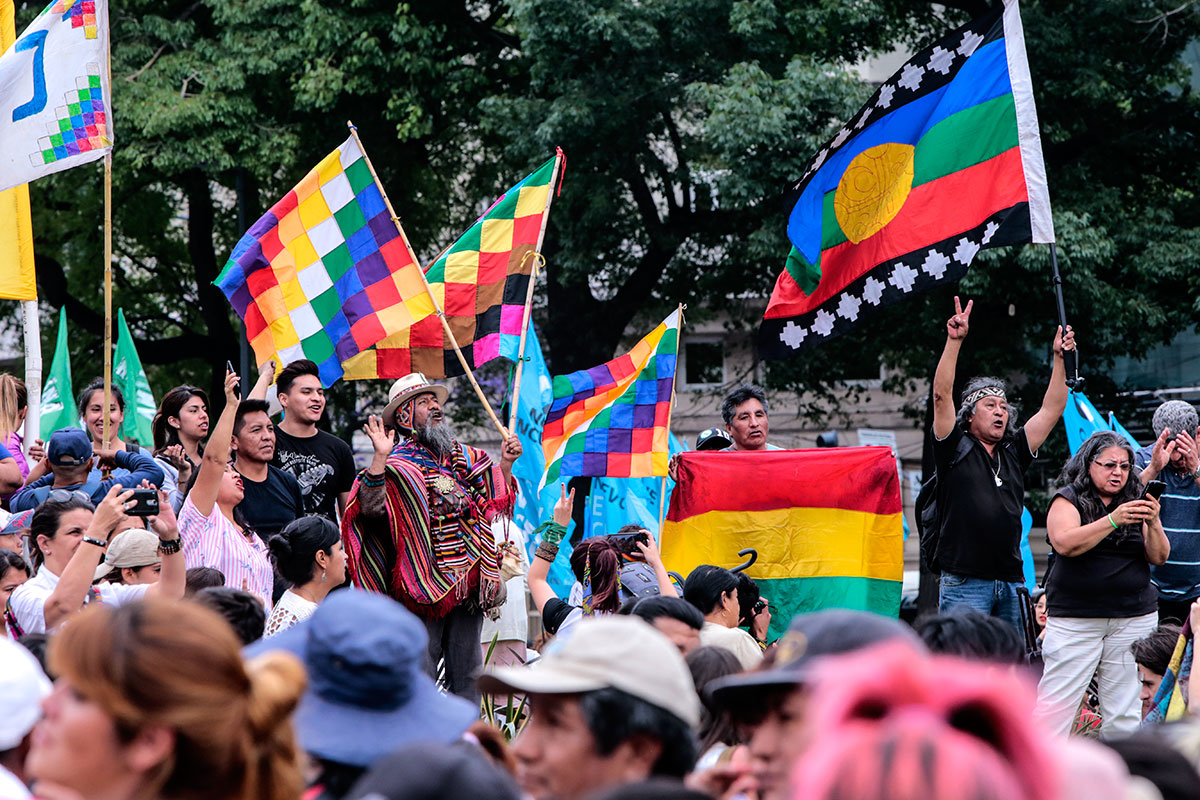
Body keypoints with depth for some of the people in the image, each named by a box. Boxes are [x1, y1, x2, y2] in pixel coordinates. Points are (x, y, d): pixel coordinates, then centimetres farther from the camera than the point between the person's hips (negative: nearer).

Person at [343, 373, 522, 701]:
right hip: (425, 583, -6)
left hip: (470, 584, 6)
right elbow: (371, 508, -18)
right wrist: (380, 457, -24)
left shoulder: (464, 457, 16)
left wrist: (505, 463, 12)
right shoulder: (398, 463, -3)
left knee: (467, 673, 10)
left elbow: (494, 500, 26)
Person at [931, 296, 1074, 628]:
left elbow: (1051, 410, 17)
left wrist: (1059, 358, 9)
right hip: (965, 584, -6)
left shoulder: (1013, 453, 16)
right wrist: (954, 340, -18)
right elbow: (942, 395, -10)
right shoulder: (957, 449, 2)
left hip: (1010, 584, 6)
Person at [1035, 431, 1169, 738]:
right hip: (1075, 618, -3)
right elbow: (1065, 543, -16)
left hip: (1134, 618, 3)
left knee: (1125, 715, 2)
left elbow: (1159, 557, 5)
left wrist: (1153, 523, -15)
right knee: (1055, 707, -9)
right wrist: (1113, 520, -24)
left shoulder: (1135, 503, 11)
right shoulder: (1068, 500, 2)